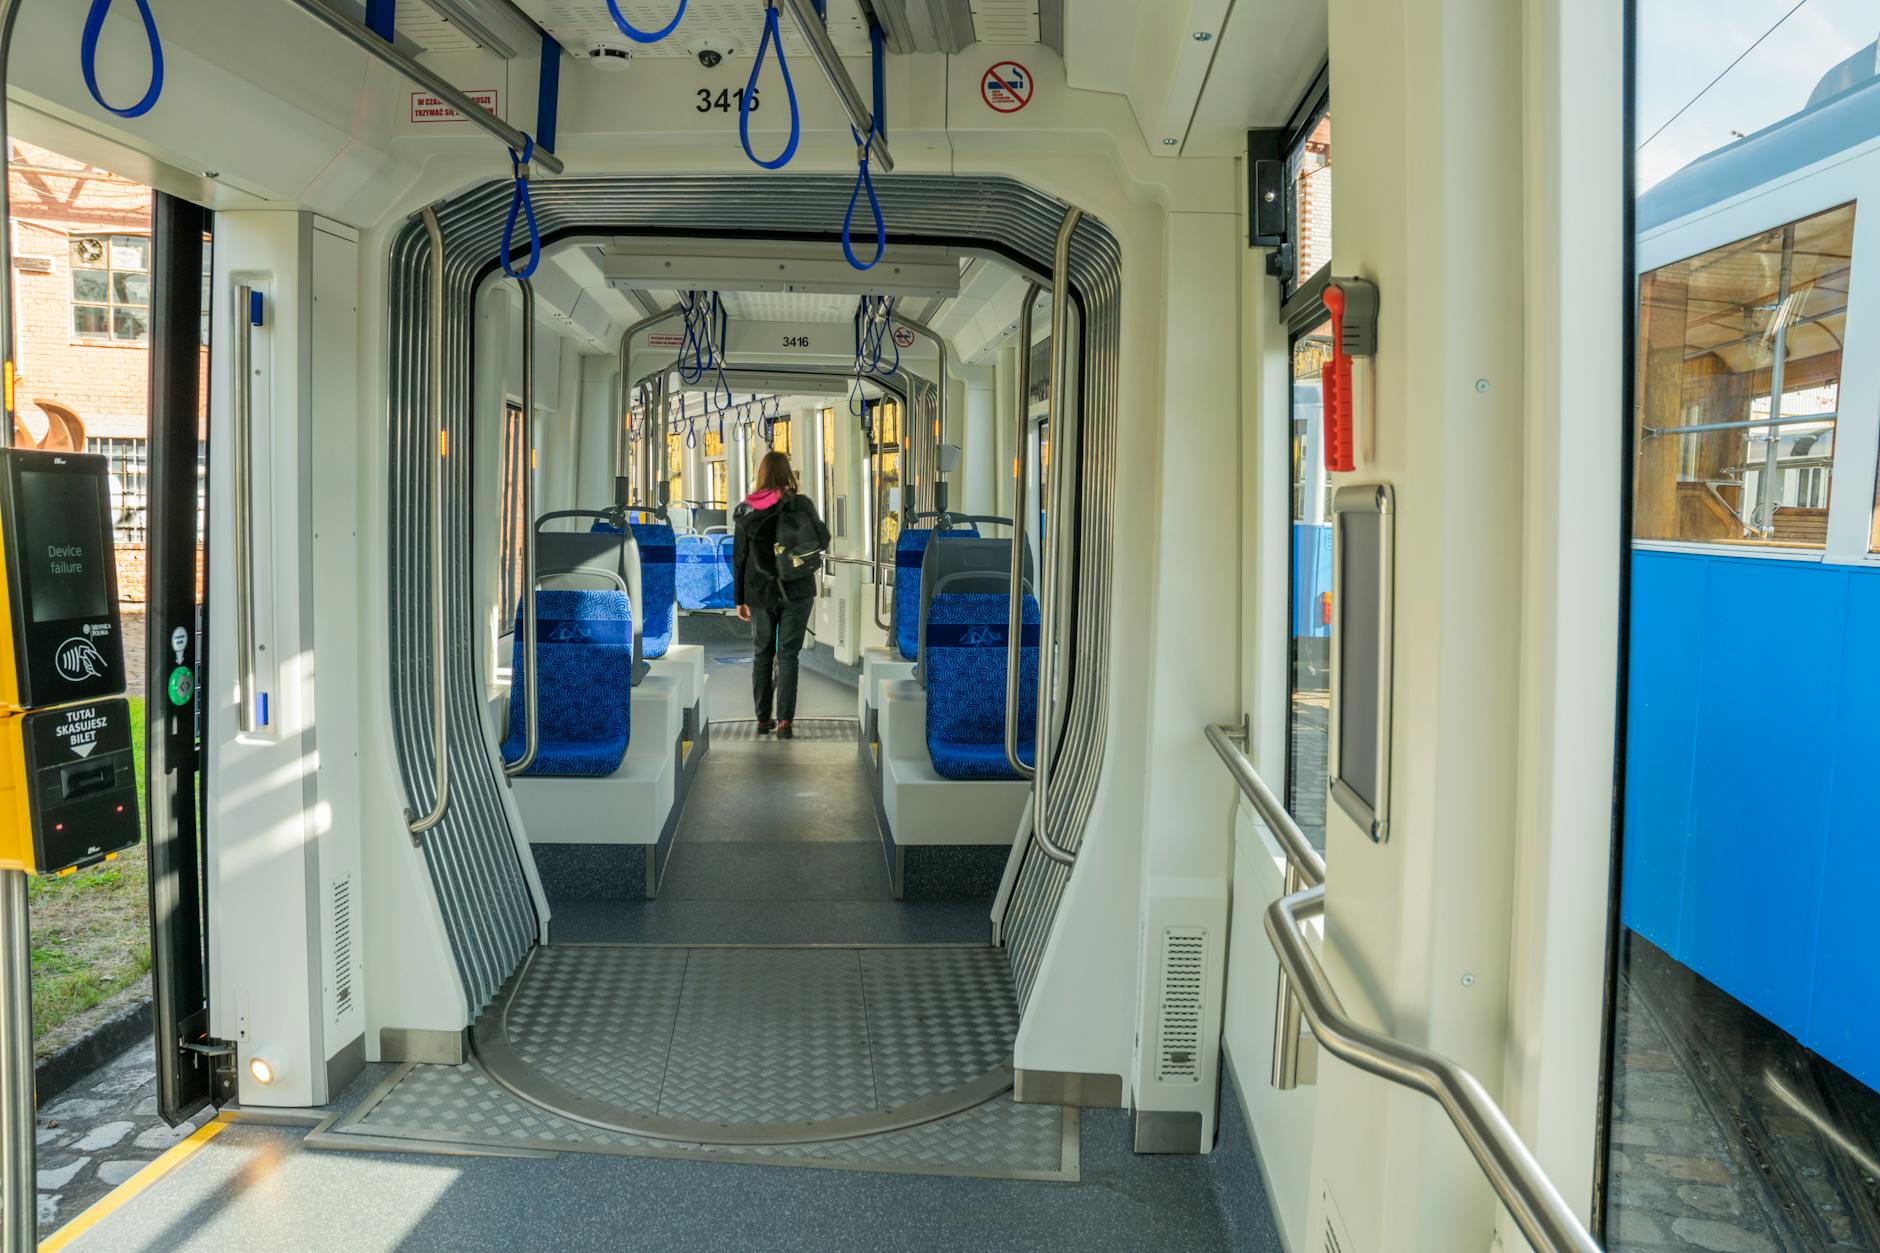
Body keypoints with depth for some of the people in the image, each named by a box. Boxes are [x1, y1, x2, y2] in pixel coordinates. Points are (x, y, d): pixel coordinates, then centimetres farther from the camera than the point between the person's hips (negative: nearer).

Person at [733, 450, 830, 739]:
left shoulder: (745, 511, -1)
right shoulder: (801, 504, -8)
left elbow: (738, 558, 1)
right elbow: (823, 540, 1)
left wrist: (740, 599, 8)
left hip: (760, 593, 2)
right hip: (796, 592, -2)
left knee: (762, 655, 14)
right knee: (788, 655, 2)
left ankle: (762, 720, 17)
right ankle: (784, 722, -5)